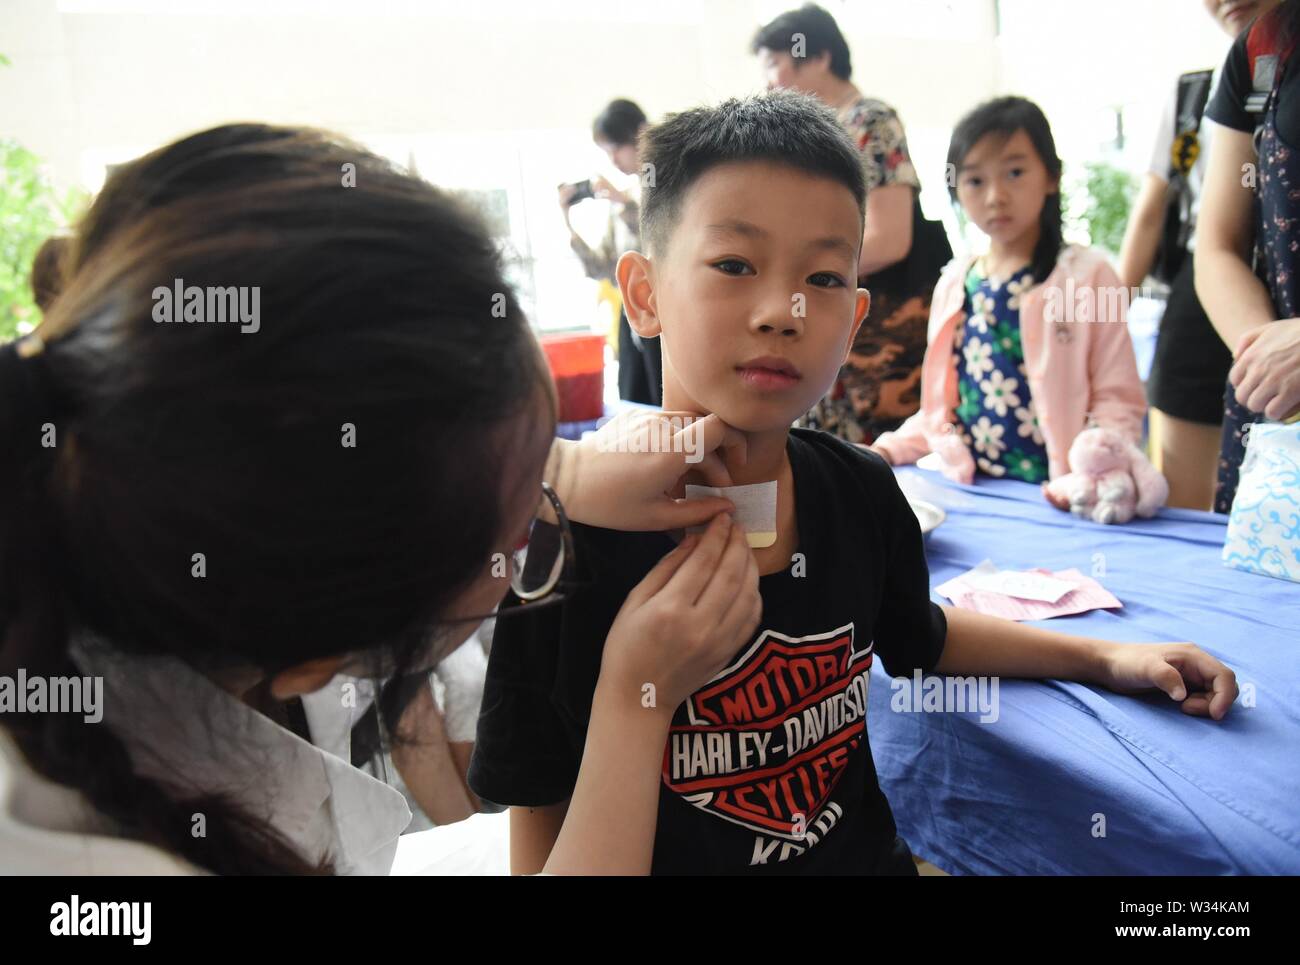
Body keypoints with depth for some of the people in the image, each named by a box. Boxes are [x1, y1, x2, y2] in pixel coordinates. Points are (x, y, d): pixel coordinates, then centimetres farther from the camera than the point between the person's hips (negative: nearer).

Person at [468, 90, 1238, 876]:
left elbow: (920, 636, 18)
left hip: (871, 855, 5)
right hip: (675, 858, -4)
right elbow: (542, 824, -9)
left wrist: (1107, 657, 17)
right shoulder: (563, 542, -19)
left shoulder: (862, 493, -3)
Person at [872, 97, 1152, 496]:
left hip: (1050, 497, -1)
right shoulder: (954, 284, 11)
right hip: (968, 490, 2)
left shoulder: (1087, 275, -1)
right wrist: (888, 449, 6)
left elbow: (1118, 400, -4)